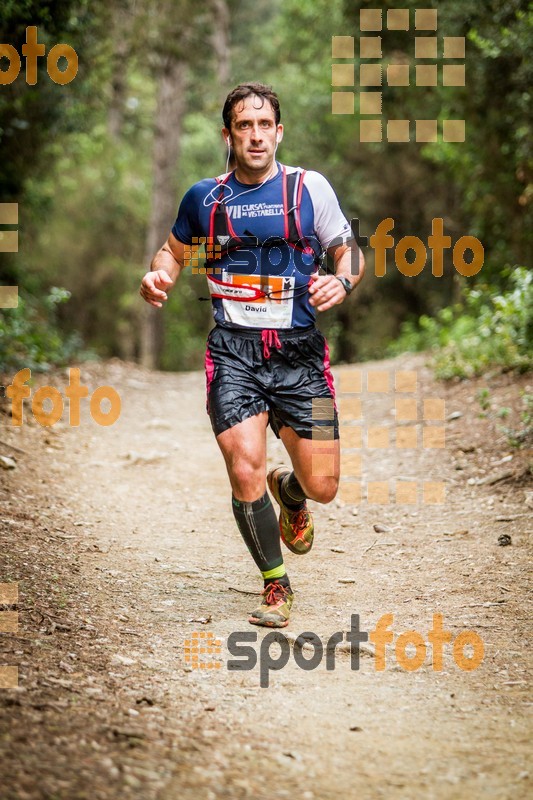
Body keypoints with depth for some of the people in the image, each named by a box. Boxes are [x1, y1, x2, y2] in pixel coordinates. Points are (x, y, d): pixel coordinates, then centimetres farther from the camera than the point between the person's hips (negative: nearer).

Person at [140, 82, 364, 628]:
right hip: (233, 351, 0)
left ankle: (289, 492, 39)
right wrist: (158, 276, 1)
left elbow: (349, 252, 8)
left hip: (299, 351, 0)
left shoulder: (310, 188, 2)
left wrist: (341, 282, -14)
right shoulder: (203, 198, 7)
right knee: (245, 475, -15)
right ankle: (276, 585, 9)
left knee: (322, 487, -2)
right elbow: (175, 250, 23)